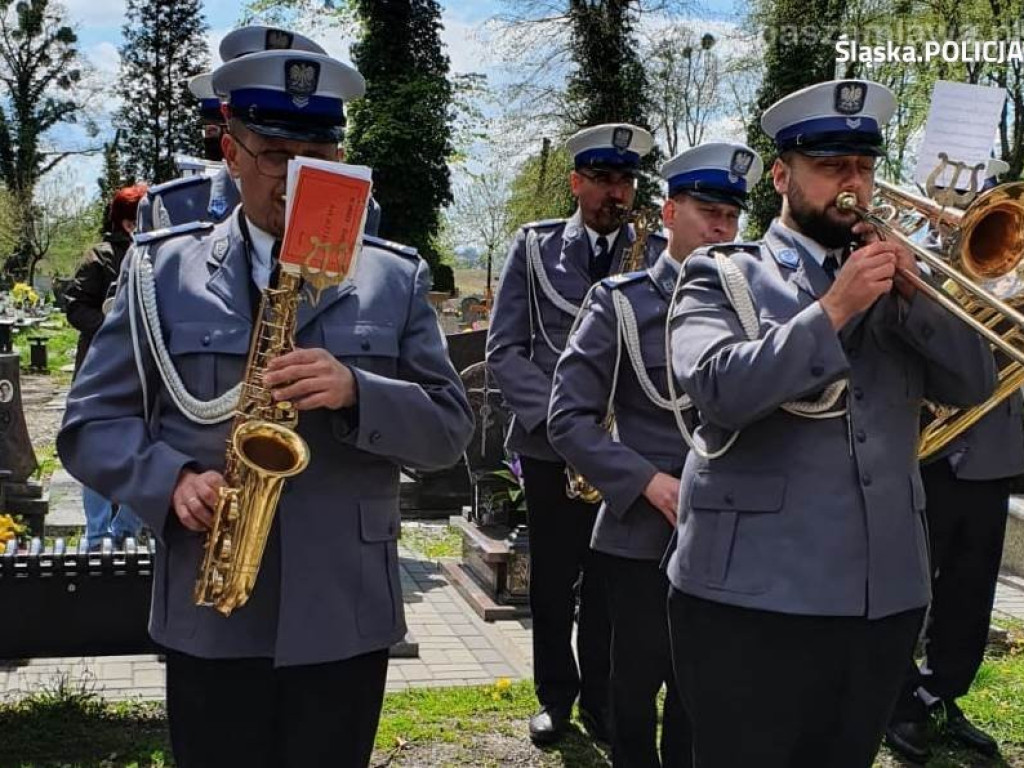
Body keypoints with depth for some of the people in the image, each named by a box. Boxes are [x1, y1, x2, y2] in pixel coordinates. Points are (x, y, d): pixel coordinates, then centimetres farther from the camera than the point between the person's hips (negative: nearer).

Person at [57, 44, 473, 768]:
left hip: (347, 617, 1)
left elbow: (451, 428, 1)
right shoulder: (161, 269, 3)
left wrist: (356, 393, -18)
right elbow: (91, 422, 3)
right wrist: (170, 480, -16)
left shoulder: (395, 277, 4)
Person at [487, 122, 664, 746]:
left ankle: (599, 698, 24)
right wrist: (557, 414, -15)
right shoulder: (535, 246, 2)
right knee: (552, 579, 9)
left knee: (608, 580, 8)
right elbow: (505, 349, -2)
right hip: (550, 443, 0)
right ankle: (556, 696, 25)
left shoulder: (659, 255, 3)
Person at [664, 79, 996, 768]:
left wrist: (911, 291, -9)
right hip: (754, 596, -5)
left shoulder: (892, 276, 14)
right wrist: (834, 308, -19)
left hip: (887, 596, 5)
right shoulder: (725, 275, 0)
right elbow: (719, 387, -18)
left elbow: (974, 382, 3)